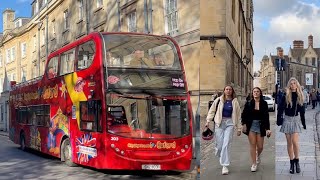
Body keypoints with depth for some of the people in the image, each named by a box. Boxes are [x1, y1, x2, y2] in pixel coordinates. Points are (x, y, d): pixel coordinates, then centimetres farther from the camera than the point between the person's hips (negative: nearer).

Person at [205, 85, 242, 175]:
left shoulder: (235, 102, 5)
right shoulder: (218, 100, 2)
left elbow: (238, 116, 8)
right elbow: (212, 111, 8)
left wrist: (239, 128, 8)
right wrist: (208, 121, 0)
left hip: (230, 123, 0)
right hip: (219, 123, 0)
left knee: (226, 144, -9)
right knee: (219, 144, 0)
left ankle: (225, 165, -2)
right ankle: (220, 155, 36)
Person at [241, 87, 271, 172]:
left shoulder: (264, 104, 1)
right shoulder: (248, 103, 1)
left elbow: (266, 117, 0)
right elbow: (244, 115, 4)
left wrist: (267, 129, -4)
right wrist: (244, 124, -7)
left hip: (260, 126, 0)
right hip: (251, 125, 0)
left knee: (260, 146, 3)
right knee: (252, 145, -2)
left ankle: (258, 155, 38)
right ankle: (254, 164, 6)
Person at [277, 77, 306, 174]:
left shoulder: (299, 97, 4)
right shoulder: (285, 97, -3)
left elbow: (302, 111, 9)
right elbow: (280, 109, -4)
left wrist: (304, 123, 10)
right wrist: (279, 120, -12)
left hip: (295, 120, 1)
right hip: (287, 119, -1)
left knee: (295, 142, -12)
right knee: (289, 143, 4)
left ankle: (297, 161, 4)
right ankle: (292, 163, 12)